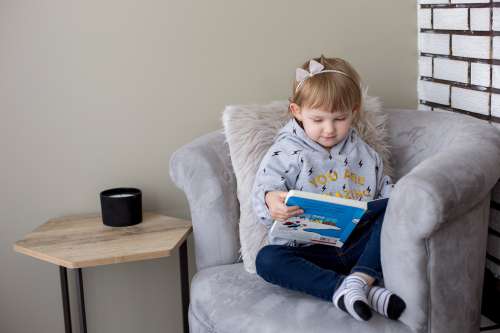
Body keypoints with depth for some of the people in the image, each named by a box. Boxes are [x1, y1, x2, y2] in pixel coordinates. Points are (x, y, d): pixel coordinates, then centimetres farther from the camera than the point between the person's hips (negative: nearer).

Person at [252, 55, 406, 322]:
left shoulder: (362, 152, 11)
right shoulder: (286, 153, -3)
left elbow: (385, 190, 19)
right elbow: (263, 189, -14)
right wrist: (271, 202, -40)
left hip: (358, 244, 3)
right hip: (309, 250, -3)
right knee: (267, 259, -31)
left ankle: (360, 279, -33)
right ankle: (367, 291, -39)